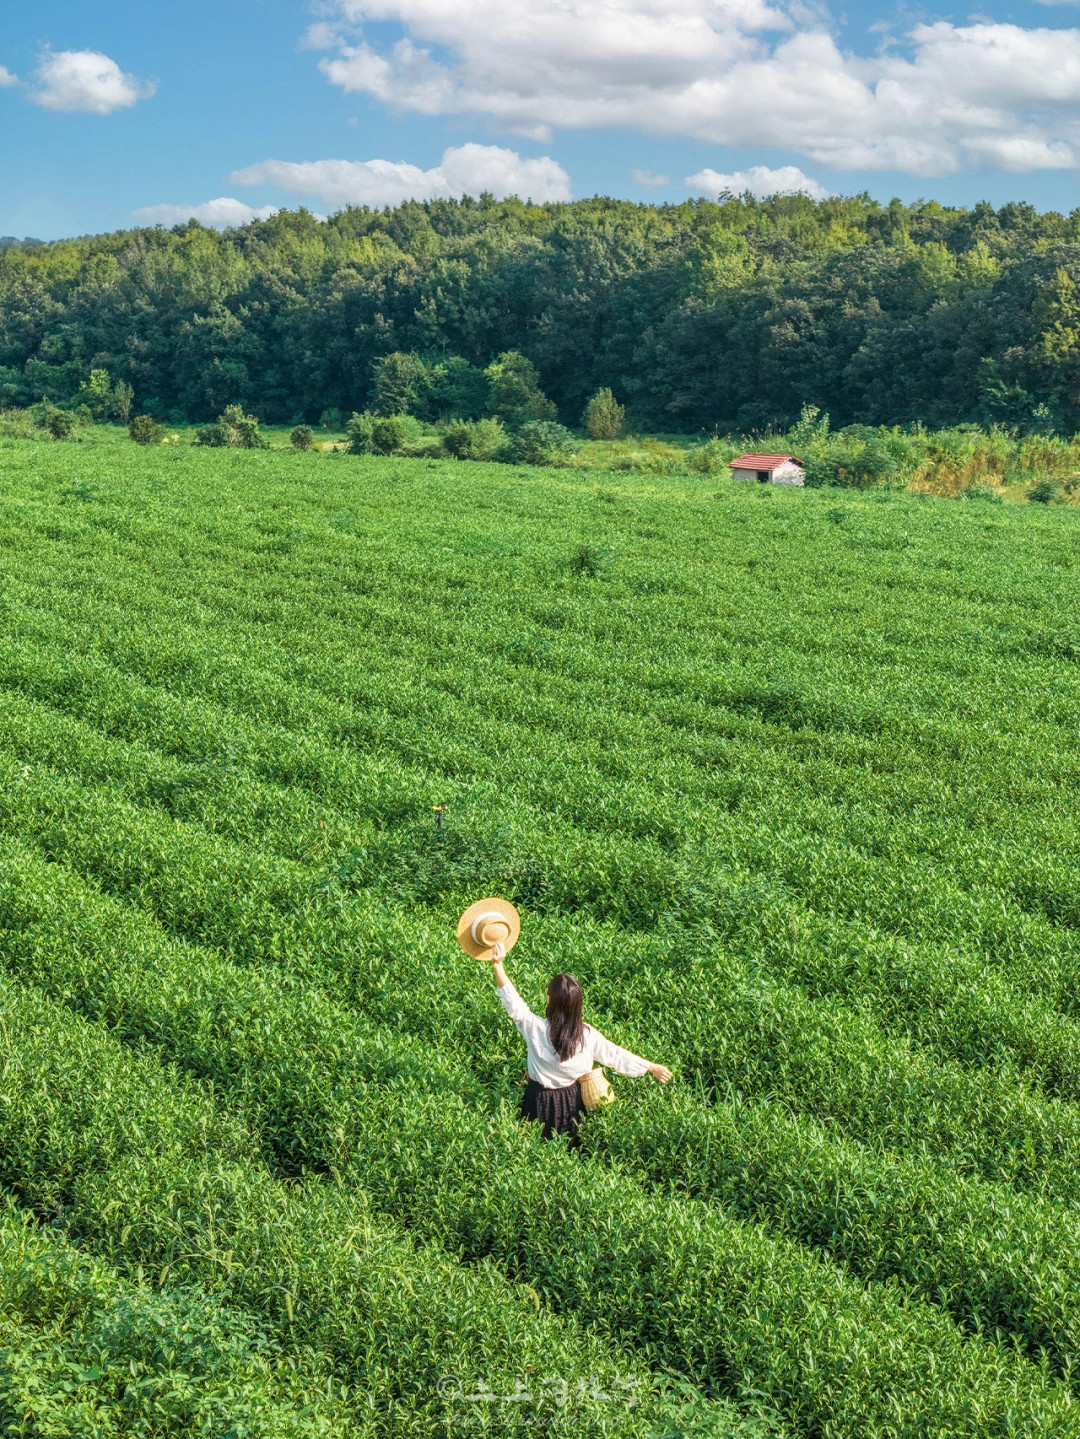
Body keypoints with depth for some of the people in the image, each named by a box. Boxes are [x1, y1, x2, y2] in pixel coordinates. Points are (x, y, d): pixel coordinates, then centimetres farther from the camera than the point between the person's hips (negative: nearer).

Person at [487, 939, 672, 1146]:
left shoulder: (536, 1030, -25)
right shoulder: (588, 1035, -17)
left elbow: (513, 1003, -25)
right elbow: (616, 1056, -7)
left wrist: (497, 964, -32)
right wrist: (652, 1067, 5)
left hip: (541, 1101, -2)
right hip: (572, 1100, 2)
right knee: (573, 1151, 23)